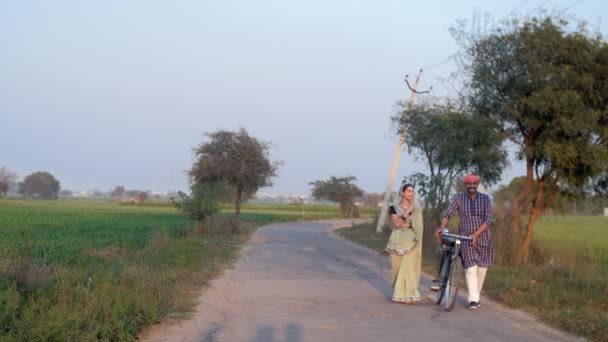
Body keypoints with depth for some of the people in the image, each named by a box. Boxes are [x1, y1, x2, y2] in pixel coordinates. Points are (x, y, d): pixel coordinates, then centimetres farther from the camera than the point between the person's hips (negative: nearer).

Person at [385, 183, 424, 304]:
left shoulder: (416, 207, 9)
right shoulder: (394, 207, 5)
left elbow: (417, 225, -1)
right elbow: (396, 223, -10)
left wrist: (404, 225, -10)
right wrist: (407, 212, -17)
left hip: (411, 241, 0)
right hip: (398, 241, 0)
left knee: (409, 267, -9)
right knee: (398, 267, 2)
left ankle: (409, 295, -9)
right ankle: (400, 294, 13)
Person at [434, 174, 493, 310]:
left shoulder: (485, 198, -3)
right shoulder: (459, 198, -2)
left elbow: (488, 220, -10)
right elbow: (447, 215, -7)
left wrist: (476, 234, -21)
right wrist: (441, 228, -26)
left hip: (482, 237, 2)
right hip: (465, 238, -2)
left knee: (482, 268, 9)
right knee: (471, 269, -12)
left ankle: (477, 295, 27)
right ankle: (473, 299, -10)